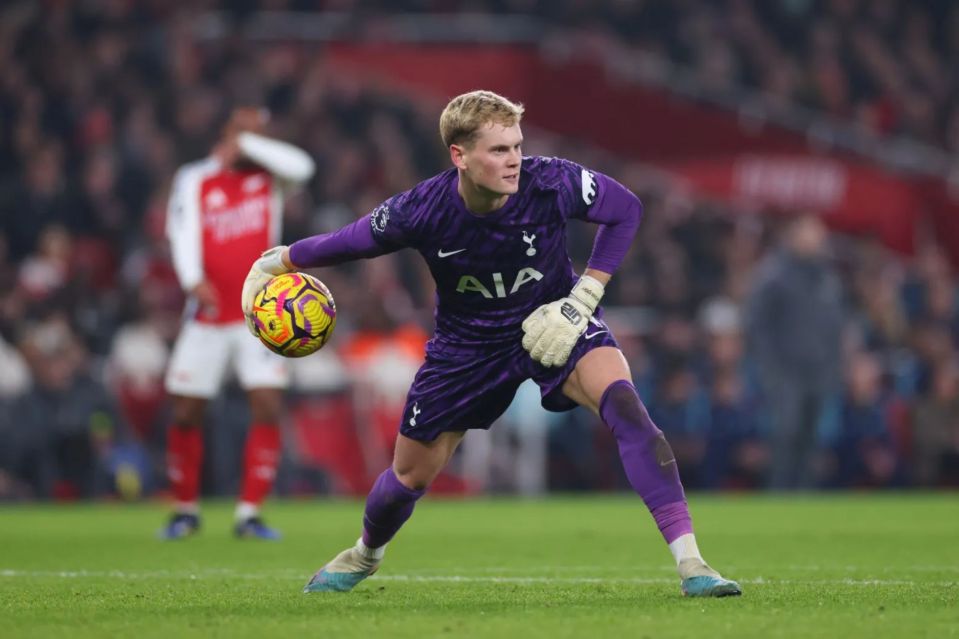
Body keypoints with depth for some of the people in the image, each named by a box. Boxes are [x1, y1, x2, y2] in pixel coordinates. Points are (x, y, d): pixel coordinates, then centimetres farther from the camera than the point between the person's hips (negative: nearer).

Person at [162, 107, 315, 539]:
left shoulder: (269, 177, 5)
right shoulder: (195, 180, 1)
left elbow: (300, 167, -16)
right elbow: (183, 232, -13)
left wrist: (247, 142, -11)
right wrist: (194, 280, -30)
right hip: (208, 317, -1)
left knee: (268, 410, -9)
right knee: (186, 415, 3)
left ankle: (249, 513, -2)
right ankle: (185, 510, 20)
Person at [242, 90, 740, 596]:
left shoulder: (551, 184, -28)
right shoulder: (422, 212, -27)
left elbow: (625, 209, -10)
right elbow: (349, 242, -9)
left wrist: (583, 299, -16)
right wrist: (275, 264, 5)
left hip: (551, 323, -1)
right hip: (469, 342, 1)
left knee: (623, 403, -30)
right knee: (412, 472, 11)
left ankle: (689, 562, -30)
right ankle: (364, 556, 48)